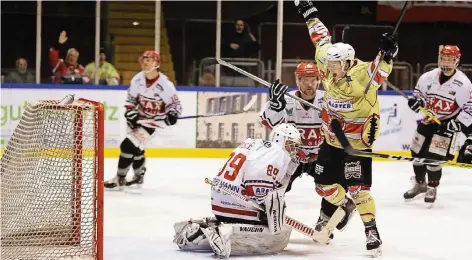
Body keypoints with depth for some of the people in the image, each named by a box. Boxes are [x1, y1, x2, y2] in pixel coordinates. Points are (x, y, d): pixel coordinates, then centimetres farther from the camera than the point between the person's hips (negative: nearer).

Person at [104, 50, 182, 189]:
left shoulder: (165, 84, -22)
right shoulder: (137, 79, -8)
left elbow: (175, 103, -13)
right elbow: (131, 100, 6)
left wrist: (172, 115, -31)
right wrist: (131, 114, -7)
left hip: (152, 121, -6)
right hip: (138, 117, 6)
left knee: (128, 145, -16)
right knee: (136, 147, 17)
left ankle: (119, 179, -7)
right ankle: (139, 176, 40)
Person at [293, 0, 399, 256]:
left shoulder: (362, 73, -23)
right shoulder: (329, 66, -5)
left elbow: (380, 71, -42)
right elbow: (322, 40, 9)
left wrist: (387, 54, -62)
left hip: (357, 141, -7)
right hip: (331, 139, 7)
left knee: (358, 187, -14)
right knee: (324, 184, 10)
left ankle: (371, 229, -4)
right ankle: (345, 207, 39)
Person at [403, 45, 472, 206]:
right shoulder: (428, 77, -5)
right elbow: (418, 93, 11)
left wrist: (458, 122, -22)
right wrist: (416, 101, -11)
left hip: (448, 123, -5)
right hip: (428, 120, 5)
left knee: (434, 157, -13)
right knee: (418, 153, 9)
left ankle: (432, 188, 6)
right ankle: (420, 183, 31)